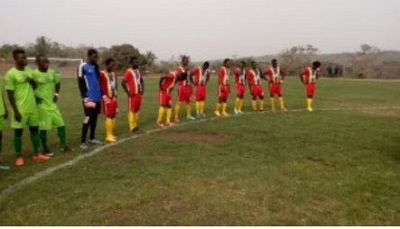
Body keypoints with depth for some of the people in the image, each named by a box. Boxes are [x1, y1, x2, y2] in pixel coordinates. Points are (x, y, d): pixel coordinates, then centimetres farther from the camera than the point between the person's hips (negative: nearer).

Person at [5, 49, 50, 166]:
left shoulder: (29, 70, 7)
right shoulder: (10, 74, -12)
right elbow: (10, 94, -11)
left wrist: (32, 81, -6)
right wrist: (15, 111, -14)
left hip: (32, 107, 6)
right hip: (20, 109, -6)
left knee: (35, 129, 12)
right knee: (18, 131, 4)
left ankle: (37, 154, 23)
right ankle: (19, 157, 16)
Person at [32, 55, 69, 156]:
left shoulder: (52, 72, 4)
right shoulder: (34, 74, -15)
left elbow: (58, 83, 20)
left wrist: (56, 94, 11)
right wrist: (35, 97, -13)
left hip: (52, 103, 6)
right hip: (42, 105, -6)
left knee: (61, 124, 7)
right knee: (43, 127, 2)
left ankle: (63, 145, 20)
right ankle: (45, 149, 16)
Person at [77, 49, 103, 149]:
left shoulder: (96, 67, 14)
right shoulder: (83, 67, -8)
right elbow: (81, 83, -11)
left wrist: (101, 94, 15)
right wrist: (85, 97, -16)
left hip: (97, 98, 7)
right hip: (89, 98, -7)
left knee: (95, 118, 11)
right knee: (88, 118, -7)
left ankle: (92, 138, 22)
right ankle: (83, 141, 1)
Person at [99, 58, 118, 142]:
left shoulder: (114, 74, 13)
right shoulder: (102, 74, -12)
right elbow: (99, 86, -14)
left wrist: (115, 93, 12)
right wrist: (104, 96, -17)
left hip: (114, 98, 8)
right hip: (107, 98, -8)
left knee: (113, 115, 9)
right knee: (109, 116, -7)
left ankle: (111, 134, 17)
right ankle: (109, 136, -1)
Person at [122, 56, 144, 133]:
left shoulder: (138, 71, 13)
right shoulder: (128, 72, -12)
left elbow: (141, 81, 26)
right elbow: (123, 83, -17)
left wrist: (142, 89, 11)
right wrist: (128, 92, -16)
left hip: (139, 94, 8)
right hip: (132, 95, -7)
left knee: (137, 110, 11)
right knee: (132, 110, -3)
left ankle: (136, 125, 19)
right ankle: (132, 127, 1)